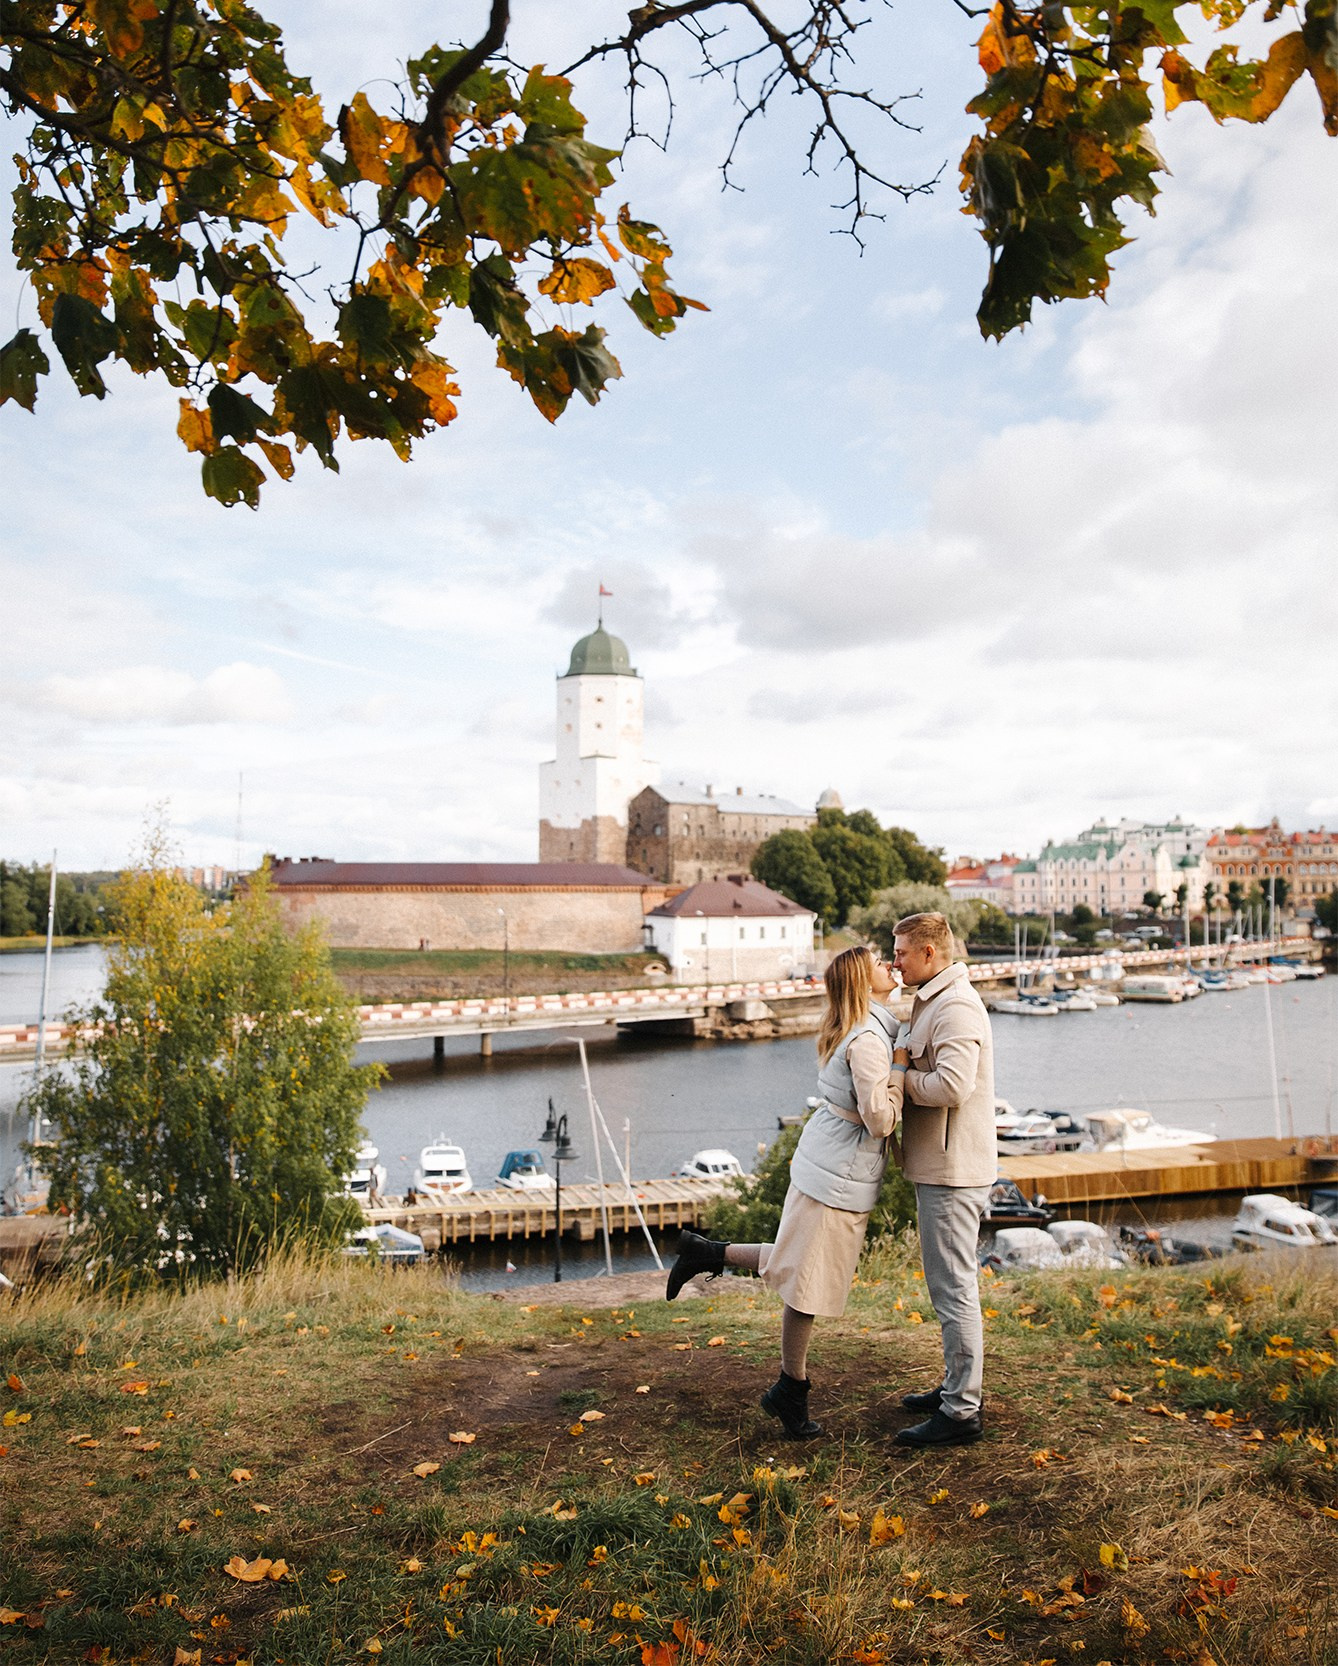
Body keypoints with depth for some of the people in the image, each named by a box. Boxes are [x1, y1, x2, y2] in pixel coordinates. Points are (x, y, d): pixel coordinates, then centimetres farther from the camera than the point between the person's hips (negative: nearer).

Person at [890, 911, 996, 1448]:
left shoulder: (956, 1006, -18)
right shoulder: (933, 1001, 16)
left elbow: (951, 1085, -29)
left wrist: (896, 1076, -15)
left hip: (952, 1169, -11)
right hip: (941, 1166, 11)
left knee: (953, 1287, -4)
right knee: (949, 1283, 19)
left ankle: (961, 1411, 4)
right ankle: (957, 1386, 31)